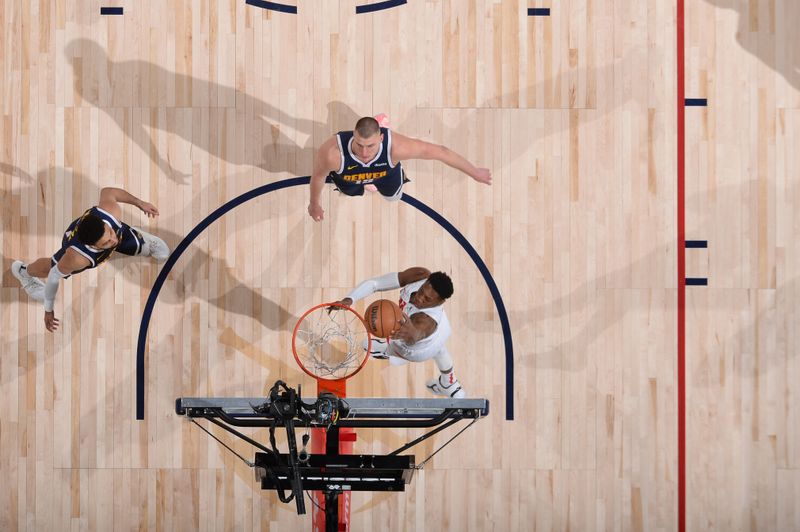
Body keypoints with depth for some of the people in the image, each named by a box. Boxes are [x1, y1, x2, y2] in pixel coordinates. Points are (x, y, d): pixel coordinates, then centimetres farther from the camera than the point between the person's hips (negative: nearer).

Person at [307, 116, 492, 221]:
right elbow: (318, 176, -26)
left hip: (386, 172, 0)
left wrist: (474, 172, -22)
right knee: (351, 192, 34)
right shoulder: (332, 152, -50)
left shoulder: (396, 146, -48)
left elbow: (439, 151, -34)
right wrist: (314, 205, -7)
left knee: (393, 196, 31)